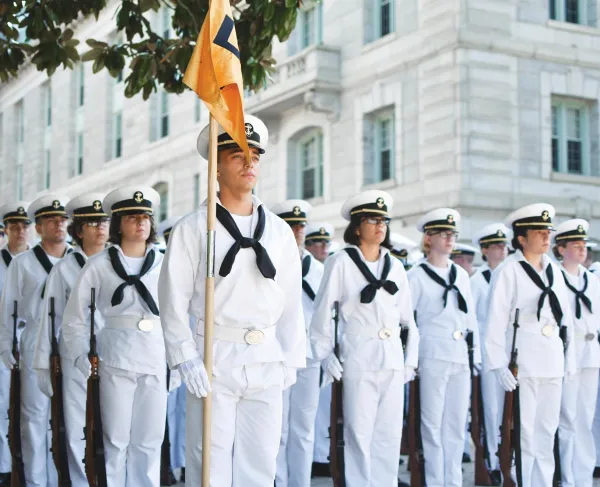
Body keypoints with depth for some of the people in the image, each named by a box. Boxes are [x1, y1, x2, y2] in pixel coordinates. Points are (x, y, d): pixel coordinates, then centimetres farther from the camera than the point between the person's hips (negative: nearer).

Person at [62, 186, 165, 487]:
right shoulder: (99, 265, 3)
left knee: (149, 441, 7)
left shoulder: (163, 265, 8)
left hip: (157, 360, 2)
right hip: (116, 361, -2)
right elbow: (75, 318, 7)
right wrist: (80, 357, -2)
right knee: (116, 440, 3)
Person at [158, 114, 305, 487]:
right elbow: (174, 300, -3)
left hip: (267, 363, 3)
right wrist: (186, 359, -10)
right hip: (214, 361, -3)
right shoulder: (193, 228, -1)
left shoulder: (280, 231, 10)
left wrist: (291, 358, 7)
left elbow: (292, 301, 11)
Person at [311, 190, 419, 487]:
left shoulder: (395, 267, 12)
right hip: (359, 361, -5)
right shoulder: (341, 263, -3)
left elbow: (408, 317, 15)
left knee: (390, 434, 8)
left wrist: (411, 358, 11)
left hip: (393, 361, 5)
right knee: (359, 434, -1)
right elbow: (322, 312, -1)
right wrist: (325, 354, -5)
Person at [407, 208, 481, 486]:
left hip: (461, 358, 5)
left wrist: (476, 354, 14)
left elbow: (470, 318, 17)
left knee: (457, 424, 8)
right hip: (432, 357, -5)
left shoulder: (461, 275, 14)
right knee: (433, 423, -1)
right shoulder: (417, 276, -1)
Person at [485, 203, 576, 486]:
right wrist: (498, 365, -13)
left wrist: (569, 360, 12)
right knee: (522, 432, -3)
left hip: (552, 363, 6)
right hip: (522, 363, -6)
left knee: (547, 432, 10)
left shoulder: (553, 271, 13)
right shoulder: (508, 271, -6)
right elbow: (496, 321, -8)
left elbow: (566, 317, 16)